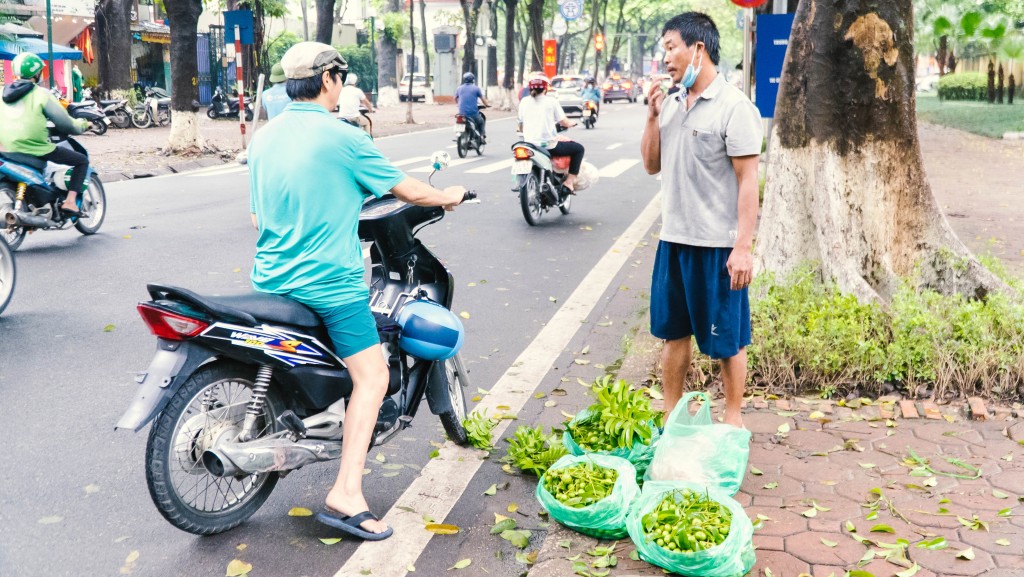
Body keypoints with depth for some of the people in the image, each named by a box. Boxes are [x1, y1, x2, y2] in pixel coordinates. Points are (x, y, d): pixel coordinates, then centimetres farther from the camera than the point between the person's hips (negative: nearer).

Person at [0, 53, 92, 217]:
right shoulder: (40, 94, -8)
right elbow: (64, 122, -6)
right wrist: (83, 125, 12)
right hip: (36, 150, -7)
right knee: (82, 161, 5)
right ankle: (70, 202, -9)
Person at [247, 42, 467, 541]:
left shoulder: (262, 139, 9)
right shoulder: (342, 138, -11)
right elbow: (410, 191, -3)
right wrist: (450, 196, 16)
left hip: (270, 280, 8)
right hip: (329, 283, -8)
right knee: (372, 377, -6)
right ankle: (346, 495, -15)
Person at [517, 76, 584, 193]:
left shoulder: (524, 102, 6)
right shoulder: (551, 101, -3)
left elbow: (521, 127, 10)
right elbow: (565, 123, -1)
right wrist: (571, 123, 22)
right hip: (549, 145, -4)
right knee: (579, 148, 14)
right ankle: (569, 181, 5)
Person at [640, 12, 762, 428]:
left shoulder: (734, 107, -12)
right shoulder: (672, 104, 8)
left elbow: (748, 182, -14)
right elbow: (651, 165, 14)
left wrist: (743, 248, -18)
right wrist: (652, 115, 0)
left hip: (717, 245, -7)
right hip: (673, 239, 7)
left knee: (727, 340, 7)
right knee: (673, 331, 16)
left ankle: (733, 419, 22)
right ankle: (670, 413, 30)